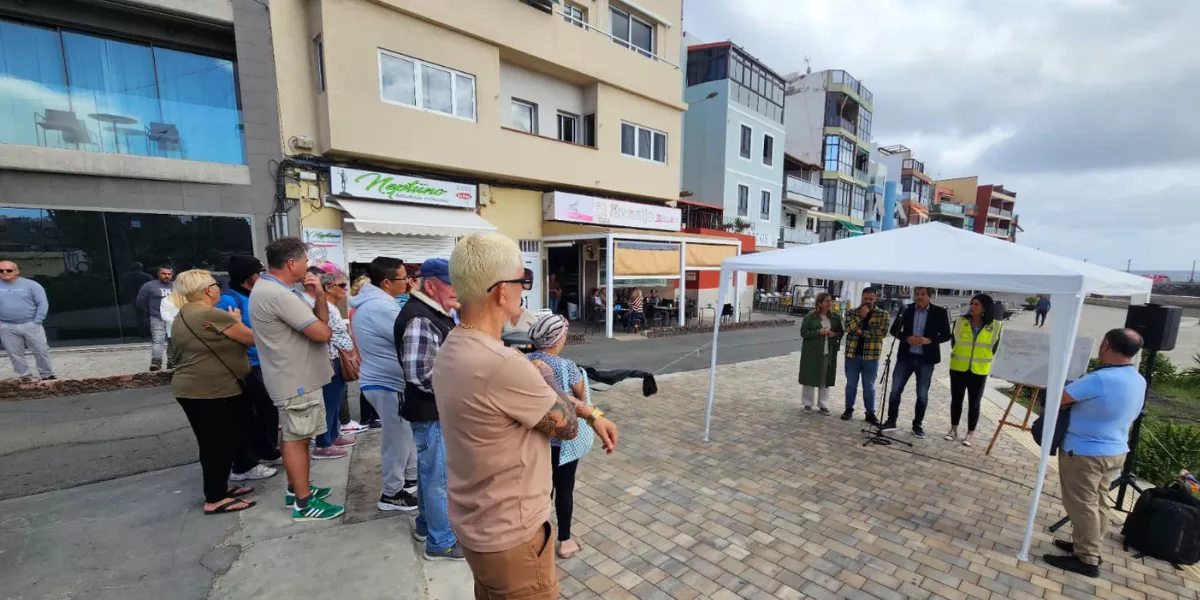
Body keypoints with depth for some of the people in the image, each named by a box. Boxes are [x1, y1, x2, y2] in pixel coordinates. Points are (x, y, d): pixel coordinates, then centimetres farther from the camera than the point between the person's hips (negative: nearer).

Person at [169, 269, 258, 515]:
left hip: (190, 389, 10)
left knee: (213, 444, 18)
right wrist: (236, 322, 5)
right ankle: (215, 499, 8)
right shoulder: (212, 315, -18)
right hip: (212, 391, -10)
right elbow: (253, 338, -11)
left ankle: (218, 488, 29)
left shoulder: (182, 317, 14)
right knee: (221, 444, 0)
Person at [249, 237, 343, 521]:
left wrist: (319, 296, -8)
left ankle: (296, 489, 34)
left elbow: (320, 320, 8)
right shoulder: (278, 295, -25)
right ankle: (304, 503, 10)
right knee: (296, 438, -1)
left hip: (295, 377, 11)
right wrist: (324, 327, -3)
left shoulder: (271, 289, 10)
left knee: (293, 436, 19)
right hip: (297, 380, -11)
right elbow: (322, 332, -25)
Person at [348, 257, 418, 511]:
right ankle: (392, 494, 20)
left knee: (402, 434, 22)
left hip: (382, 379, 11)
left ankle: (409, 479, 37)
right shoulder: (380, 307, -25)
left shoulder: (370, 302, 9)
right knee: (397, 438, 4)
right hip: (387, 383, -11)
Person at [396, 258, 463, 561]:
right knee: (439, 476, 5)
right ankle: (441, 542, 23)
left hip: (440, 409, 10)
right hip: (431, 412, -10)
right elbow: (421, 375, -29)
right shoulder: (419, 320, -24)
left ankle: (427, 524, 42)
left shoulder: (436, 313, 9)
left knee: (431, 470, 23)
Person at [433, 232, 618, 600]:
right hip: (510, 536, -8)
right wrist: (544, 374, -5)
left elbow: (541, 392, 5)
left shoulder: (453, 348, -4)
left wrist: (593, 414, 5)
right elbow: (567, 426, -18)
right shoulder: (501, 364, -35)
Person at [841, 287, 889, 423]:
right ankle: (849, 409, 22)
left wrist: (862, 332, -12)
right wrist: (861, 316, -17)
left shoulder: (883, 314, 1)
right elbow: (849, 327, -12)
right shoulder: (851, 312, 4)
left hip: (871, 356, -1)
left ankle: (870, 413, 19)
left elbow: (882, 333, -11)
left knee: (869, 386, 8)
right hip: (852, 354, 1)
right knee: (851, 384, 10)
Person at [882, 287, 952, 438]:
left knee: (922, 394, 7)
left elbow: (946, 335, -1)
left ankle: (917, 424, 22)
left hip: (926, 359, -1)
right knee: (895, 389, 2)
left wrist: (929, 340, -18)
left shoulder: (939, 312, -2)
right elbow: (894, 329, 4)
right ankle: (891, 420, 14)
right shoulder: (906, 309, 0)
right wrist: (906, 338, -15)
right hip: (906, 356, 1)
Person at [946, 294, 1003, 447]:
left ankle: (971, 433, 20)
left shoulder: (995, 326, -6)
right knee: (956, 399, 9)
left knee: (974, 402, 8)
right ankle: (954, 429, 22)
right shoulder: (960, 322, -6)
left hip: (979, 371, -1)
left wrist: (982, 360, 7)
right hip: (958, 368, 1)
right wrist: (960, 357, 8)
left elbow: (993, 348, 3)